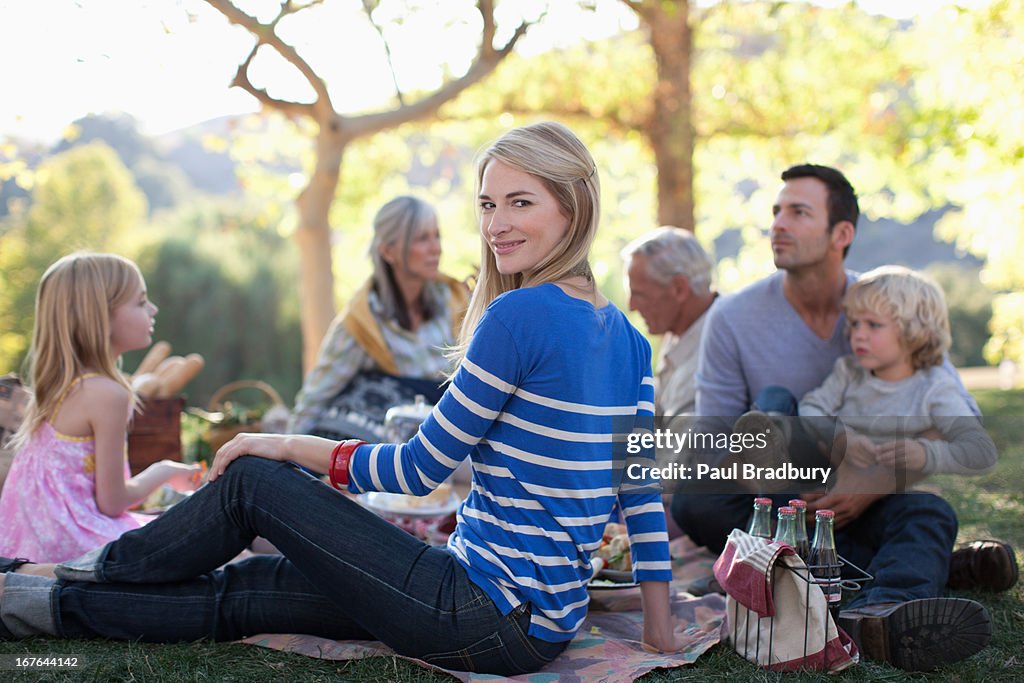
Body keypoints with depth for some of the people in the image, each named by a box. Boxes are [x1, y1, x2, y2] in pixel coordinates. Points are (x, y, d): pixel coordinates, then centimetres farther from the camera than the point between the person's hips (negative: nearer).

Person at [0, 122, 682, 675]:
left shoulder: (518, 314, -19)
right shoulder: (628, 337, 7)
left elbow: (420, 469, -13)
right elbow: (645, 484, 9)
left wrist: (292, 447, 0)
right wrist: (660, 626, 14)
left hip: (493, 621, -8)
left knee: (253, 480, 4)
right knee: (240, 590, 13)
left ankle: (104, 566, 28)